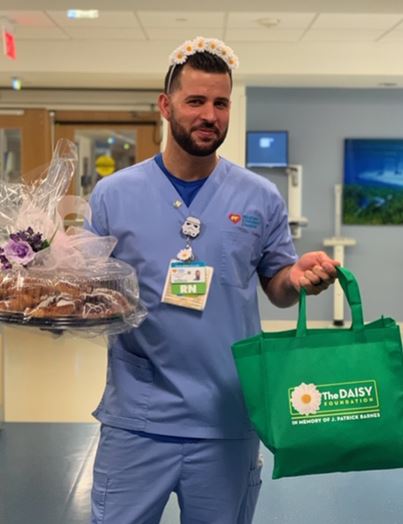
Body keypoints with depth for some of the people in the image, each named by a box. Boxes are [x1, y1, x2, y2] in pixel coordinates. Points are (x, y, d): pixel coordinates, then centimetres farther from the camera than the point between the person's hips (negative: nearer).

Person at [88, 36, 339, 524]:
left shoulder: (261, 198, -1)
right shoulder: (113, 194, -3)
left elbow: (275, 287, 6)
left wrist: (297, 278, -16)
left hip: (229, 421, 1)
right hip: (137, 419, 0)